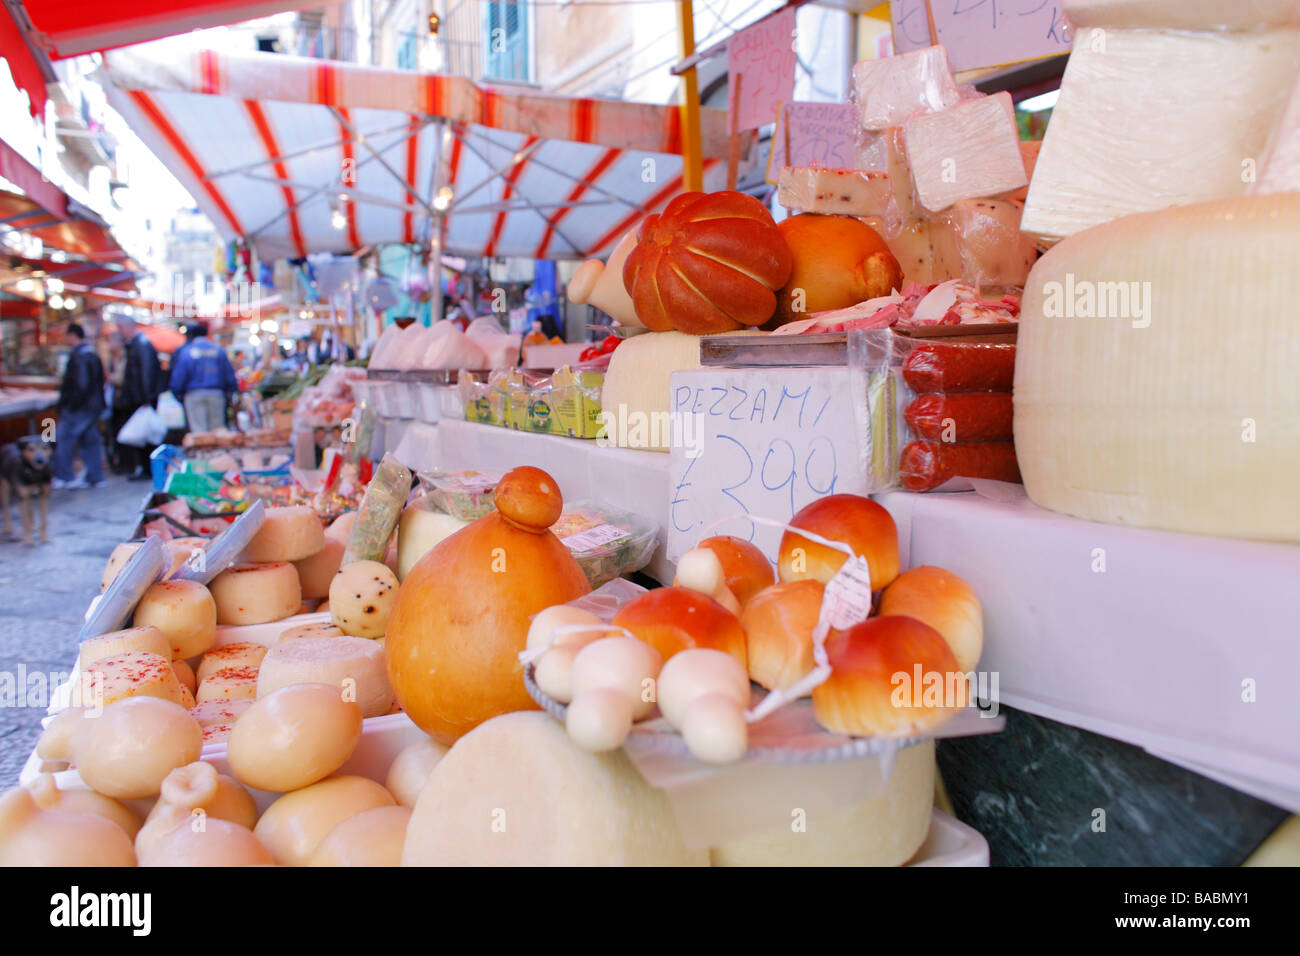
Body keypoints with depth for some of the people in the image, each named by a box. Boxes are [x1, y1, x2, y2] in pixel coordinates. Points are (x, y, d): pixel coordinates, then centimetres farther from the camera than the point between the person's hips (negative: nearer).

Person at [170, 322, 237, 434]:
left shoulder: (185, 352, -1)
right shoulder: (219, 350, 6)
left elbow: (178, 378, -2)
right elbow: (230, 375, 6)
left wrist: (178, 395, 10)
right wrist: (230, 393, 12)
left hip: (194, 394, -2)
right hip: (216, 393, 2)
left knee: (199, 430, -3)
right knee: (217, 429, 5)